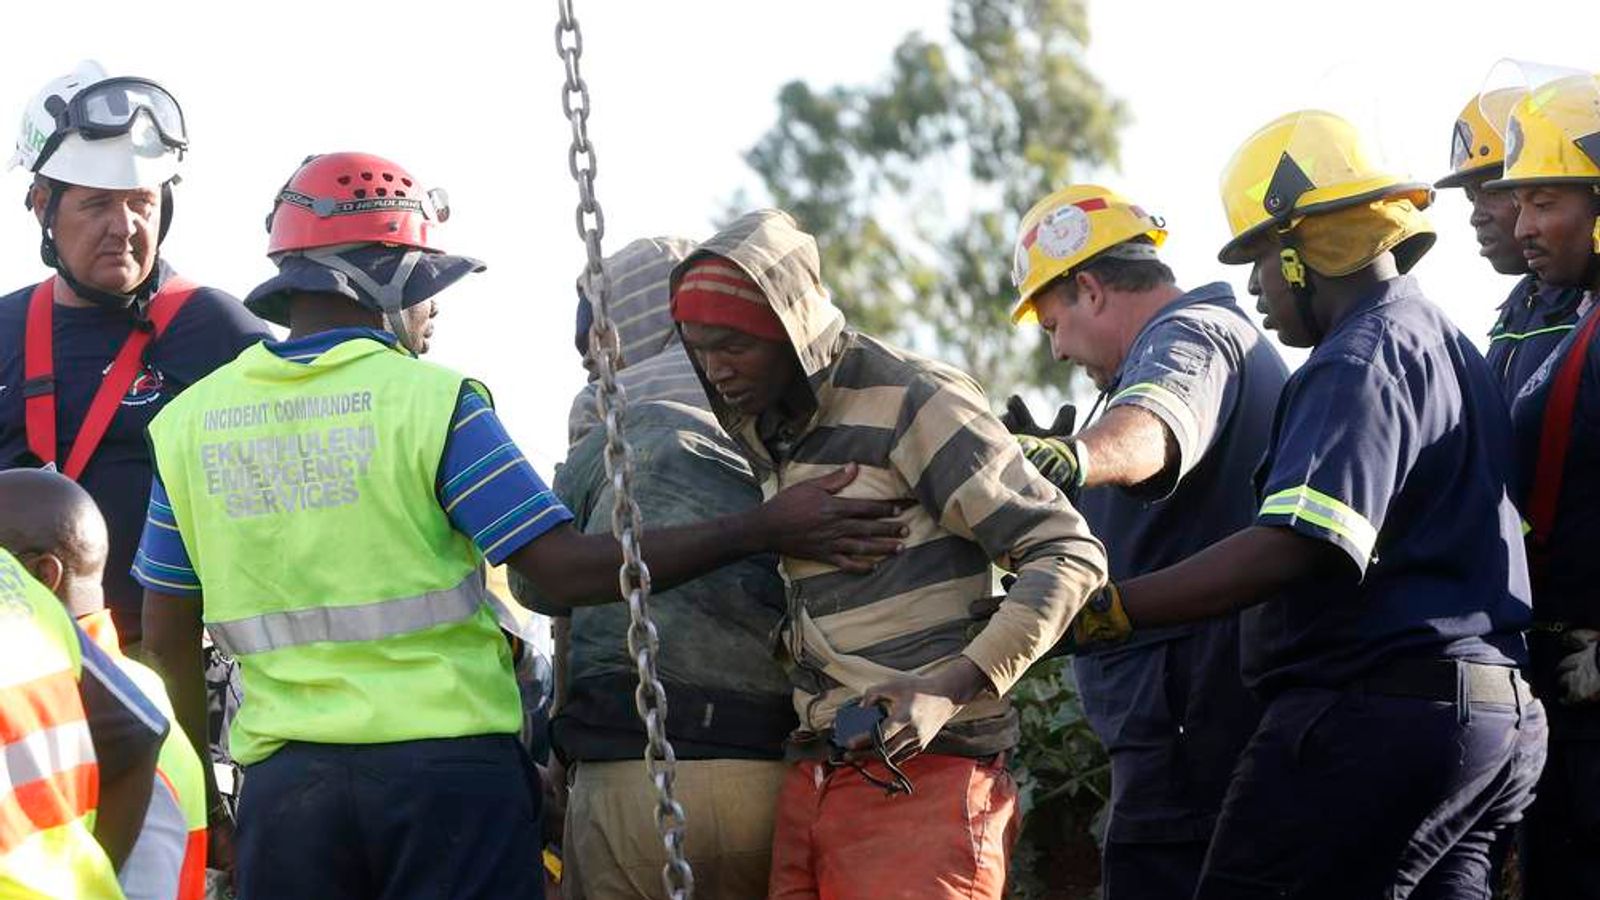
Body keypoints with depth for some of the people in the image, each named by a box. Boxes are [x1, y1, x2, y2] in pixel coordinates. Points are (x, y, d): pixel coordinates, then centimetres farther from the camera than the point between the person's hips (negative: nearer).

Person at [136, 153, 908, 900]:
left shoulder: (189, 422, 6)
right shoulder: (433, 402, -7)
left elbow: (168, 634, 10)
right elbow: (565, 572, -12)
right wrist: (764, 531, -7)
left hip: (283, 779, 4)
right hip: (446, 760, -3)